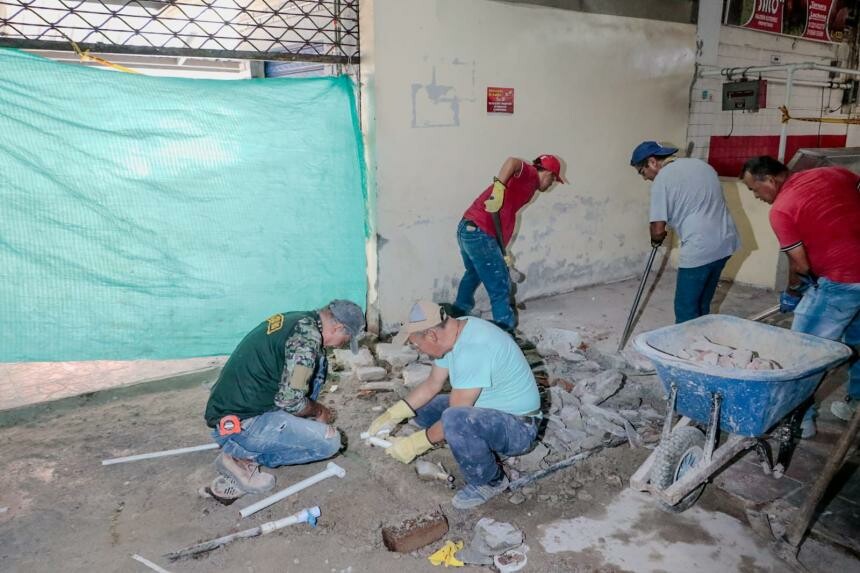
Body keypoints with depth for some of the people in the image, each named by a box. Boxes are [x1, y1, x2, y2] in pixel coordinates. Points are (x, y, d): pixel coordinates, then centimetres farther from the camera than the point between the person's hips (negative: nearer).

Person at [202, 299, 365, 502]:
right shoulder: (308, 335, -19)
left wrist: (315, 410, 32)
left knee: (318, 362, 10)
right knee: (329, 441, -10)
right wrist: (318, 411, 0)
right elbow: (290, 400, -21)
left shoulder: (294, 320, 10)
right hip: (241, 425, -9)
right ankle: (245, 458, -4)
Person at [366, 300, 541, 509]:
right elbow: (432, 384, 9)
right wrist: (391, 416, 3)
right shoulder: (453, 333, -3)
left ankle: (491, 481, -8)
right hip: (490, 408, 9)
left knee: (454, 420, -36)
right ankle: (486, 450, 10)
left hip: (519, 427, -9)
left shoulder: (474, 349, -31)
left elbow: (455, 419, -27)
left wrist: (414, 444, -16)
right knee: (420, 406, 10)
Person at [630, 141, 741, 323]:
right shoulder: (700, 164, 15)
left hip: (700, 249, -9)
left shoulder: (662, 179, -9)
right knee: (702, 304, 18)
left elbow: (658, 230, -9)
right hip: (725, 241, 9)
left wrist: (656, 239, 13)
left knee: (686, 309, 1)